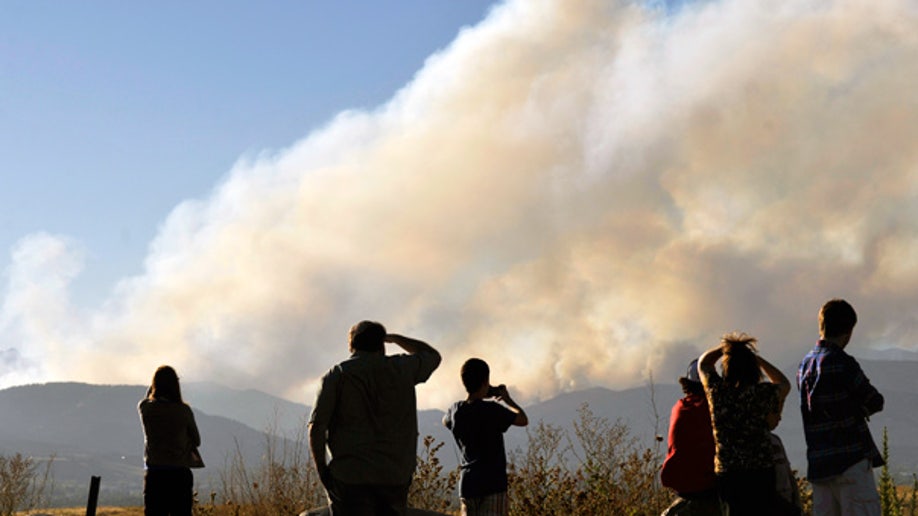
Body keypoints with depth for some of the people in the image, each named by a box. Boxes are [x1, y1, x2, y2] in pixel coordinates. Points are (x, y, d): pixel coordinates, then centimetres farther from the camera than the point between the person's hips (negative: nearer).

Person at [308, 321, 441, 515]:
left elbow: (316, 428, -7)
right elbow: (432, 355, 28)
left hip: (350, 476, -2)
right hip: (395, 476, 2)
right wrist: (394, 338, 32)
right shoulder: (402, 369, 5)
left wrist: (322, 470, 3)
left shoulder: (336, 375, 0)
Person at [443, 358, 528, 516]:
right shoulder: (492, 410, -13)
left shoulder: (457, 410, 5)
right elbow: (523, 419, -2)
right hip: (492, 484, -6)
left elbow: (446, 421, 29)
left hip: (466, 484, 6)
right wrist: (507, 399, 13)